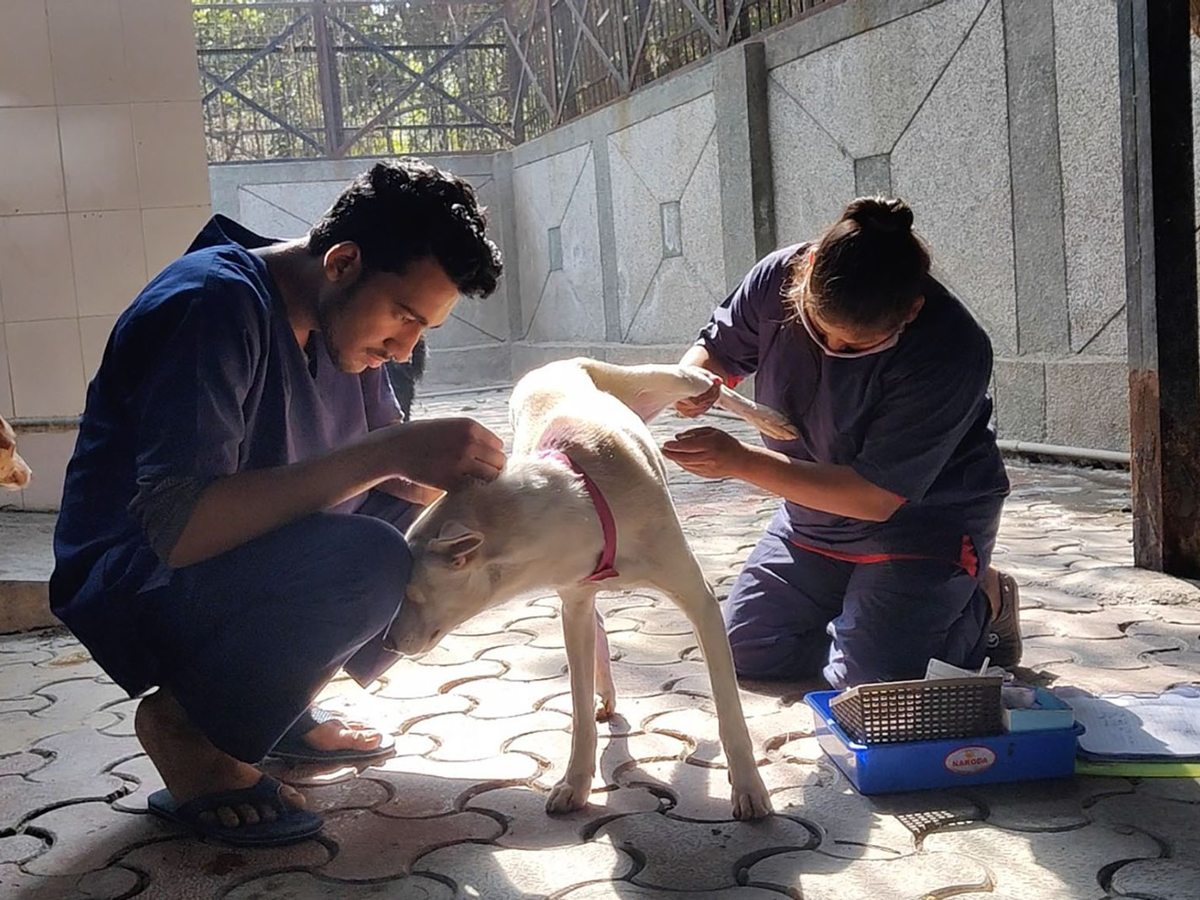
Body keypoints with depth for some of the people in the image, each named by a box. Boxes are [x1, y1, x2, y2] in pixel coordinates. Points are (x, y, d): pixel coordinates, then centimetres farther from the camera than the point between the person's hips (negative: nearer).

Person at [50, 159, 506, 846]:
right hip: (139, 589, -9)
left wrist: (451, 473, -19)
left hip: (263, 565, 9)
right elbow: (178, 529, -35)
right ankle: (185, 725, -9)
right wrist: (388, 452, -36)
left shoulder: (339, 318, 1)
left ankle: (283, 706, 6)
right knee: (367, 562, -33)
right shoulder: (214, 304, -25)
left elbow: (397, 476, 5)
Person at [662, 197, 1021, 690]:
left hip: (926, 522, -5)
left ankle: (984, 604, 11)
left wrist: (741, 461, -35)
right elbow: (718, 349, 0)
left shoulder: (952, 353, -33)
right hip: (812, 514, 6)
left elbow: (875, 498, -31)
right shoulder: (779, 278, -19)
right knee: (743, 652, 6)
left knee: (867, 680, -16)